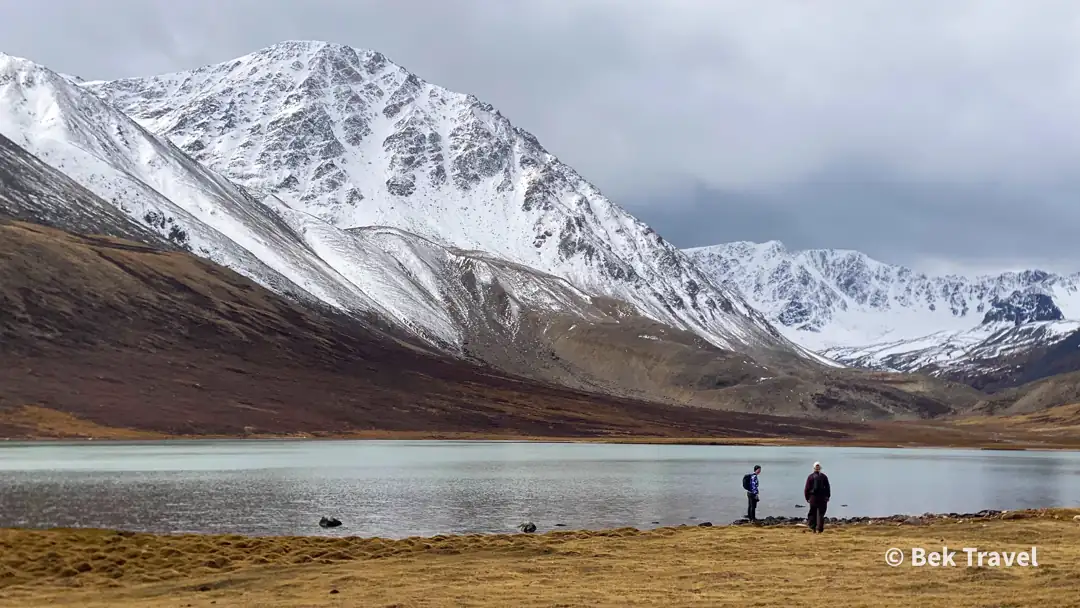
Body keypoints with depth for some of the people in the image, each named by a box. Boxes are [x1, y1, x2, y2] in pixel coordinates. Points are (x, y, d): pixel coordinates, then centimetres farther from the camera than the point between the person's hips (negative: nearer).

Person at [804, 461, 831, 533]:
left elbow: (806, 488, -1)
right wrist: (828, 496, 5)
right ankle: (819, 529, -5)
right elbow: (827, 487, 0)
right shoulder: (824, 476, 1)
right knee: (821, 514, 1)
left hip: (813, 497, 0)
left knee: (812, 513, 10)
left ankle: (813, 528, 8)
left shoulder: (810, 477, 0)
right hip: (823, 498, 0)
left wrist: (807, 498, 6)